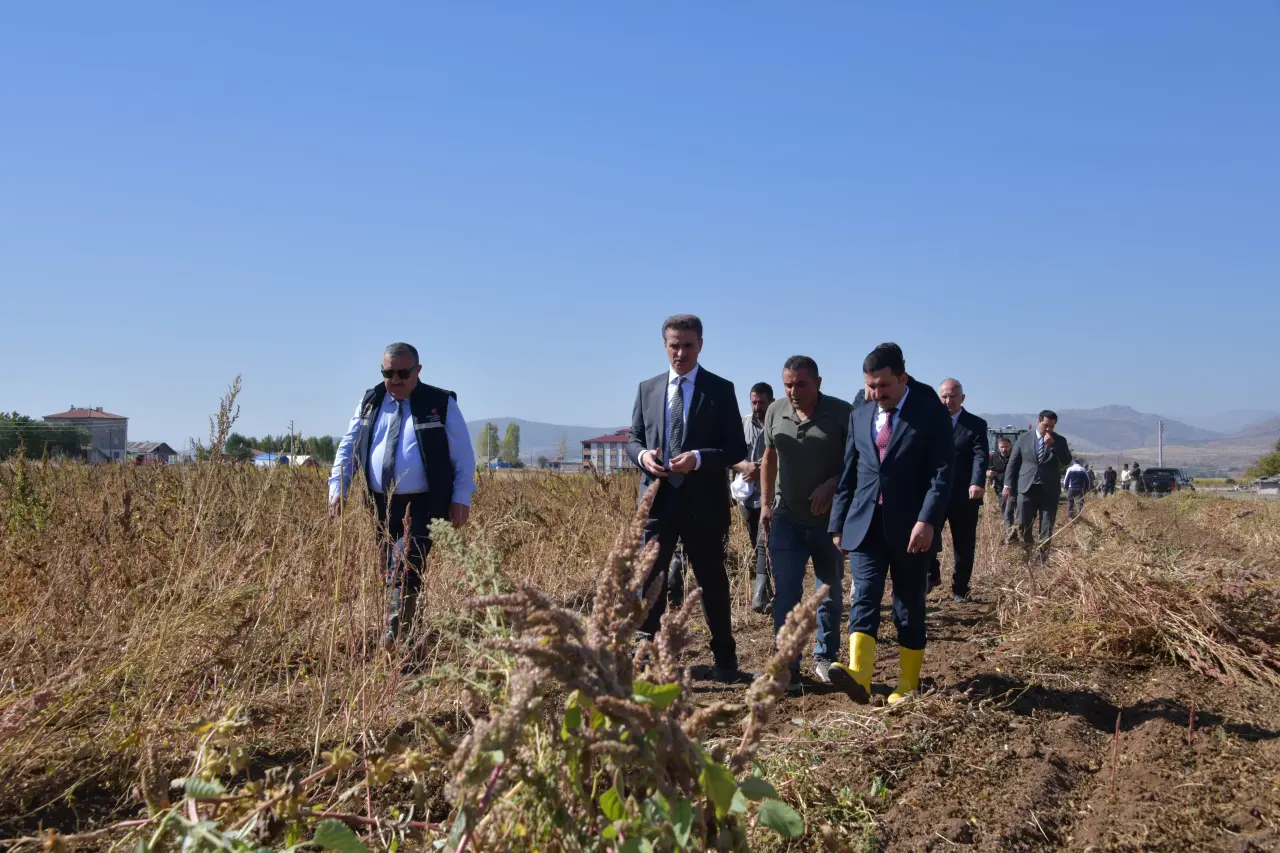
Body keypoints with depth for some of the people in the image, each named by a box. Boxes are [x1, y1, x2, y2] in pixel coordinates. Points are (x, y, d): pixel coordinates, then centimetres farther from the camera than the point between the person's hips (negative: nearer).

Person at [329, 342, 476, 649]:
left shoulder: (441, 404, -1)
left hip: (422, 507, -5)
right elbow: (348, 447, 12)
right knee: (385, 573, 7)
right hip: (381, 505, 5)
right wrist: (337, 488, 0)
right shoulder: (370, 402, 10)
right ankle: (402, 635, 20)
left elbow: (463, 454, 0)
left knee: (404, 567, -18)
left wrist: (462, 498, -8)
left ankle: (394, 639, -19)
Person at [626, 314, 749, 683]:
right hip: (659, 500, 2)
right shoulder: (647, 389, 9)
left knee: (712, 581, 9)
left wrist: (698, 458, -20)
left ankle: (725, 661, 23)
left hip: (703, 502, -2)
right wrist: (642, 455, -10)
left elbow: (737, 449, -4)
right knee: (649, 578, -2)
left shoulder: (720, 390, -1)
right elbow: (633, 438, 14)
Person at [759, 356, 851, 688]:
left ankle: (825, 658, 27)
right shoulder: (775, 412, 2)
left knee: (830, 592, 12)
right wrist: (766, 503, 11)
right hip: (786, 518, 2)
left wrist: (831, 485, -19)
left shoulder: (842, 413, -9)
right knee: (786, 593, -4)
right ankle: (788, 667, 0)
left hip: (830, 518, -1)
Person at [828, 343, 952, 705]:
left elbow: (942, 472, -11)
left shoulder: (930, 412, -5)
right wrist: (838, 524, 11)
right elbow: (848, 471, 13)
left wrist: (927, 521, -22)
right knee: (864, 597, -12)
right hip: (866, 524, 3)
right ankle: (858, 675, -24)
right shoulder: (860, 413, 9)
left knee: (909, 608, 6)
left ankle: (907, 686, 16)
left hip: (911, 528, -3)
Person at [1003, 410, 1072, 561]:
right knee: (1023, 525, 1)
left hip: (1049, 490, 0)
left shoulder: (1059, 441, 6)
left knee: (1047, 527, 1)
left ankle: (1041, 557, 6)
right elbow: (1013, 462, 7)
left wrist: (1053, 445, -17)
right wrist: (1008, 484, 3)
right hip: (1027, 488, 0)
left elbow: (1067, 460, -7)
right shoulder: (1024, 438, 5)